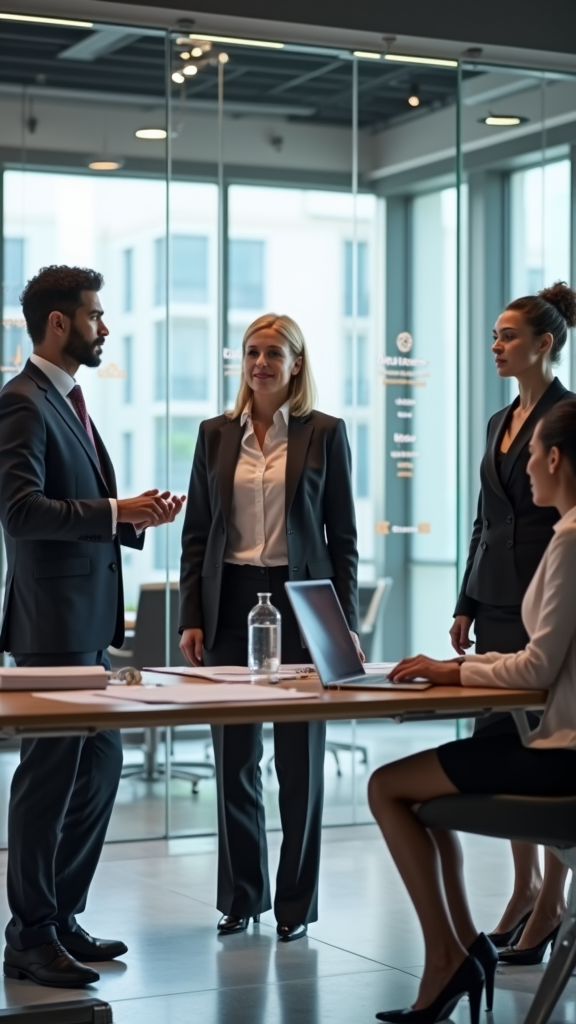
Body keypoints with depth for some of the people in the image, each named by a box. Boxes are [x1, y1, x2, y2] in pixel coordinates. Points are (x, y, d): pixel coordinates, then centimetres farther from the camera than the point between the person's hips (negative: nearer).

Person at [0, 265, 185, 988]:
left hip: (88, 619, 10)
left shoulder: (68, 401, 18)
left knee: (100, 763, 14)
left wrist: (133, 520, 7)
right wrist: (117, 511, -23)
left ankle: (61, 918, 25)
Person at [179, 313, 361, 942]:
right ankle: (241, 894, 19)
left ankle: (296, 901, 13)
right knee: (233, 755, 6)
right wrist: (191, 618, 1)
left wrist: (344, 623, -4)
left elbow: (342, 536, 1)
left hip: (298, 601, -2)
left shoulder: (324, 434, 1)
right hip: (231, 603, 3)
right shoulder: (216, 435, 8)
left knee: (299, 759, 3)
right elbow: (195, 533, 9)